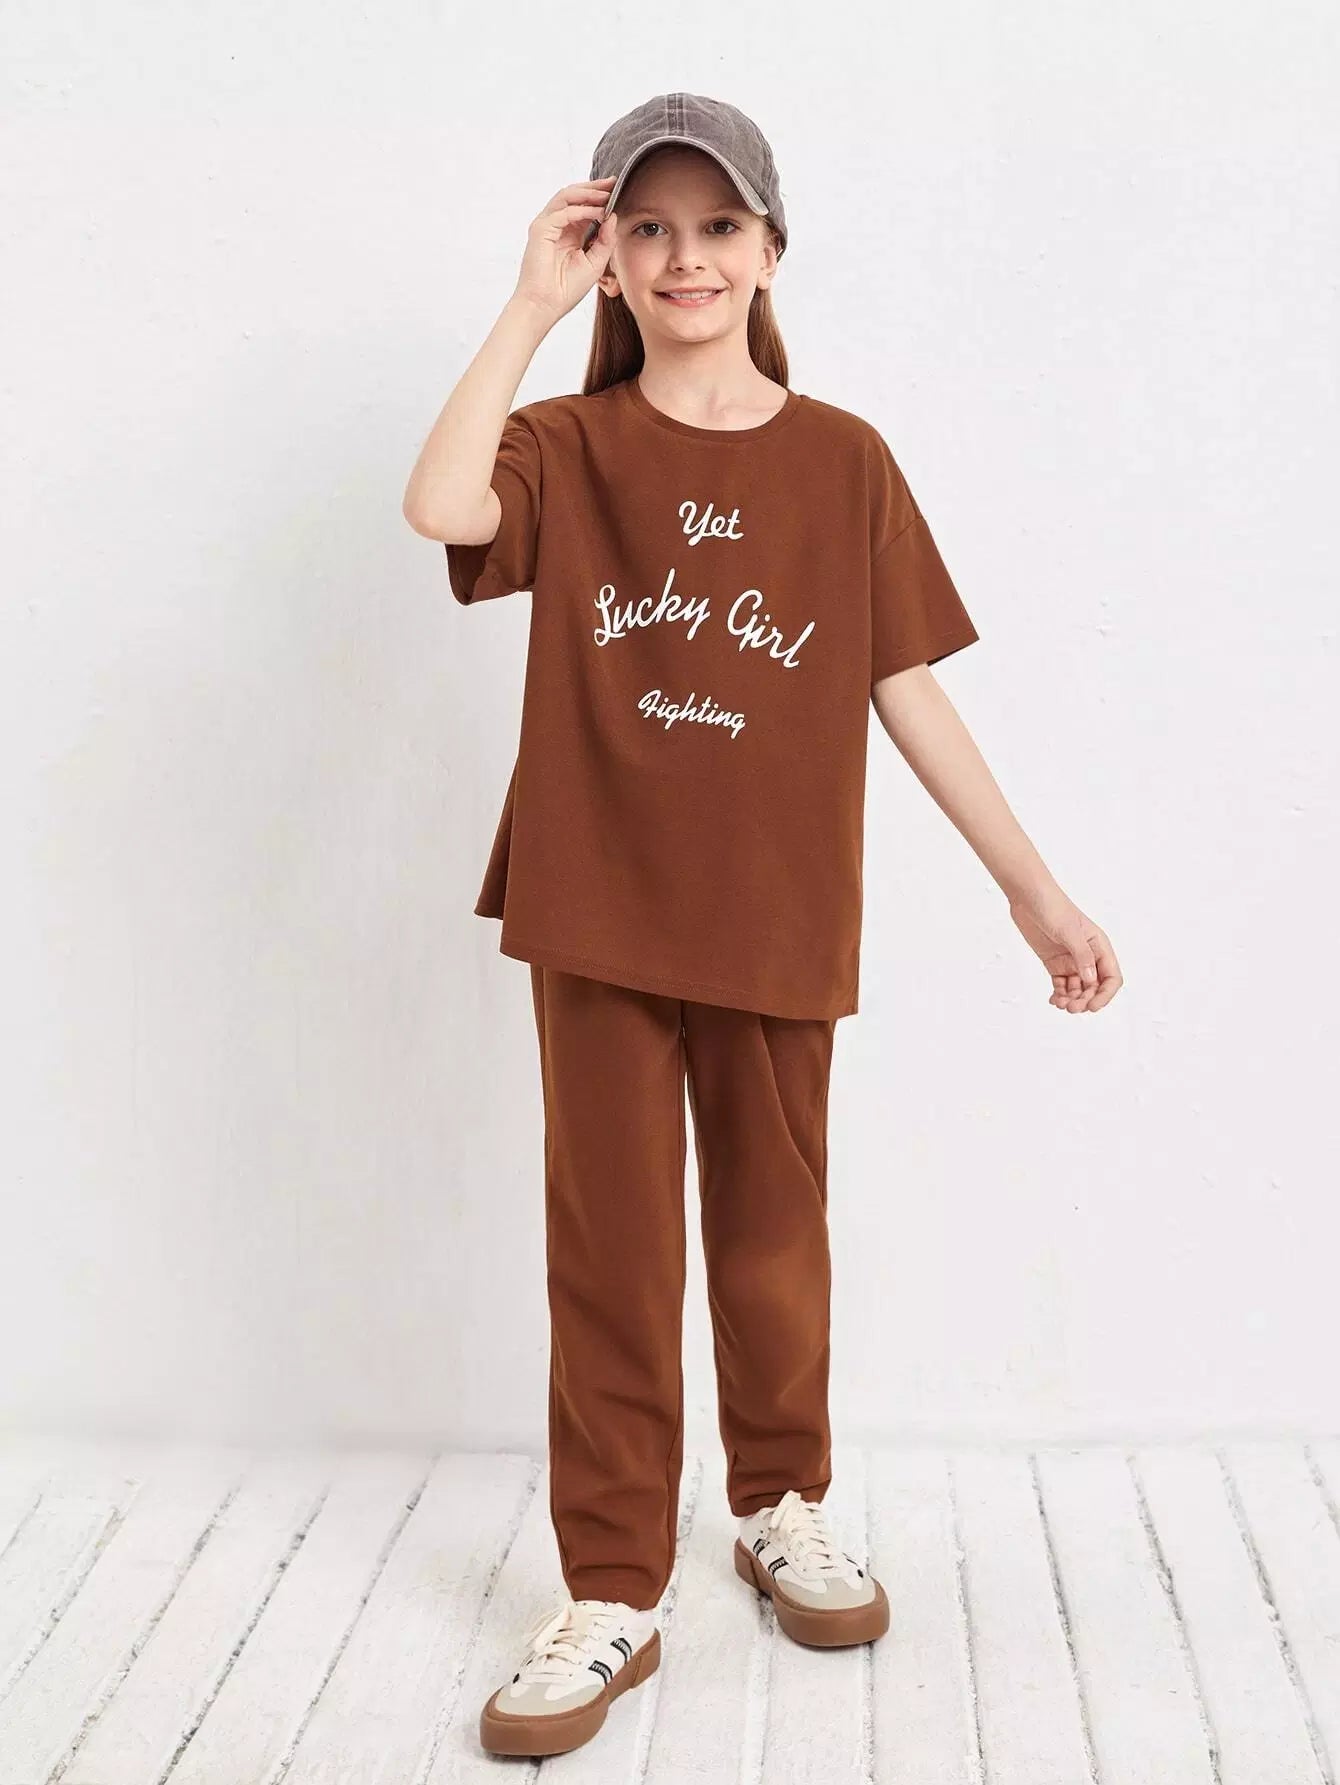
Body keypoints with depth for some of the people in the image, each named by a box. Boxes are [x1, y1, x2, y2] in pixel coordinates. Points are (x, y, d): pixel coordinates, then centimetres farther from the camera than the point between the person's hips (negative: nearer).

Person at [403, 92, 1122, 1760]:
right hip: (597, 914, 0)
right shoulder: (566, 449, 0)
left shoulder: (844, 462, 2)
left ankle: (782, 1507, 36)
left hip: (778, 919, 1)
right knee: (609, 1251, 4)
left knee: (773, 1231, 14)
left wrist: (1032, 885, 0)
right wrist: (531, 306, -17)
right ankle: (609, 1594, 15)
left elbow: (909, 688, 2)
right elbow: (440, 507, -22)